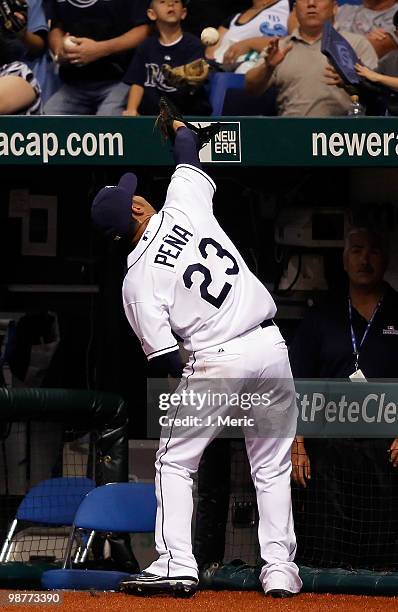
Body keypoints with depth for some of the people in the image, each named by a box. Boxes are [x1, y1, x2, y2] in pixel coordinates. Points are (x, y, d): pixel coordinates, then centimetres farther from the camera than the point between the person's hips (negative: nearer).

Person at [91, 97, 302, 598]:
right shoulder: (185, 204, 2)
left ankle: (176, 566, 2)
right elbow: (187, 151, 23)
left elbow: (165, 359, -6)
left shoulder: (137, 280, -3)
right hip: (270, 347, 4)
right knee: (272, 468, 14)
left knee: (174, 462, 13)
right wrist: (175, 121, 44)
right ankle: (280, 570, 8)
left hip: (215, 362, -4)